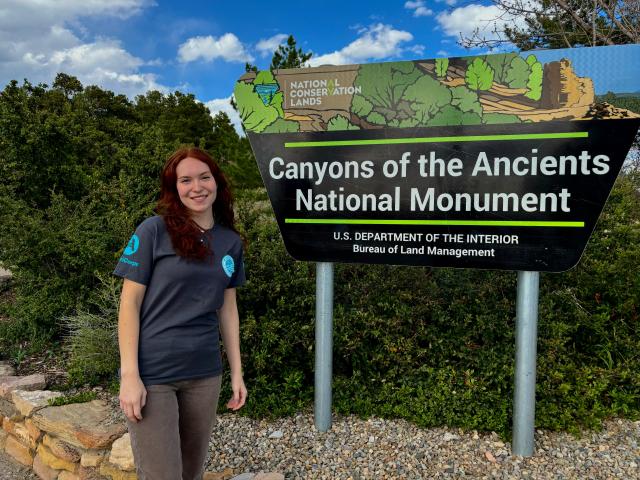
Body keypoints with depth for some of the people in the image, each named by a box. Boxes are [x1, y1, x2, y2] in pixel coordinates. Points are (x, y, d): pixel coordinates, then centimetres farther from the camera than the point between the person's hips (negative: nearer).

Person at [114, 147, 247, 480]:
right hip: (152, 374, -4)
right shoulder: (154, 231, -8)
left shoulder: (231, 242, 5)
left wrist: (237, 372, 10)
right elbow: (129, 303, -7)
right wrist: (130, 375, -13)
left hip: (204, 374, 4)